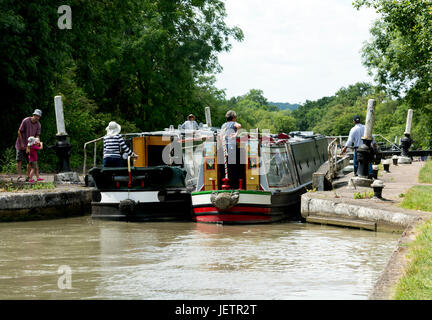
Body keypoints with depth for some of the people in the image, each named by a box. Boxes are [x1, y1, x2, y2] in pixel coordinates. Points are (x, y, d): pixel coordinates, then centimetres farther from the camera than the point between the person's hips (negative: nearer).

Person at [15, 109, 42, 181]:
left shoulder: (38, 124, -1)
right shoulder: (25, 121, -14)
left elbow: (37, 135, -2)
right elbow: (19, 132, -10)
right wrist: (21, 143, -12)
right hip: (21, 144, -4)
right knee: (19, 160, -8)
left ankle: (28, 176, 7)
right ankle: (19, 176, -9)